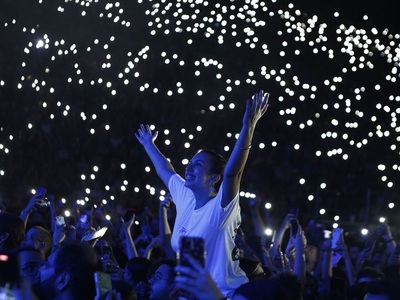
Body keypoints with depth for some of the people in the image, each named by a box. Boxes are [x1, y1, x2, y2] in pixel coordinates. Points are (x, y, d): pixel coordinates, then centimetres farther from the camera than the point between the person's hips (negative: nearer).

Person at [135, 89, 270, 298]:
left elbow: (232, 171, -33)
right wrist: (149, 145, 32)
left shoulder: (221, 207, -16)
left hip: (224, 293, -7)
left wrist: (248, 127, -42)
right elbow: (165, 171, 22)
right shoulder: (185, 198, 4)